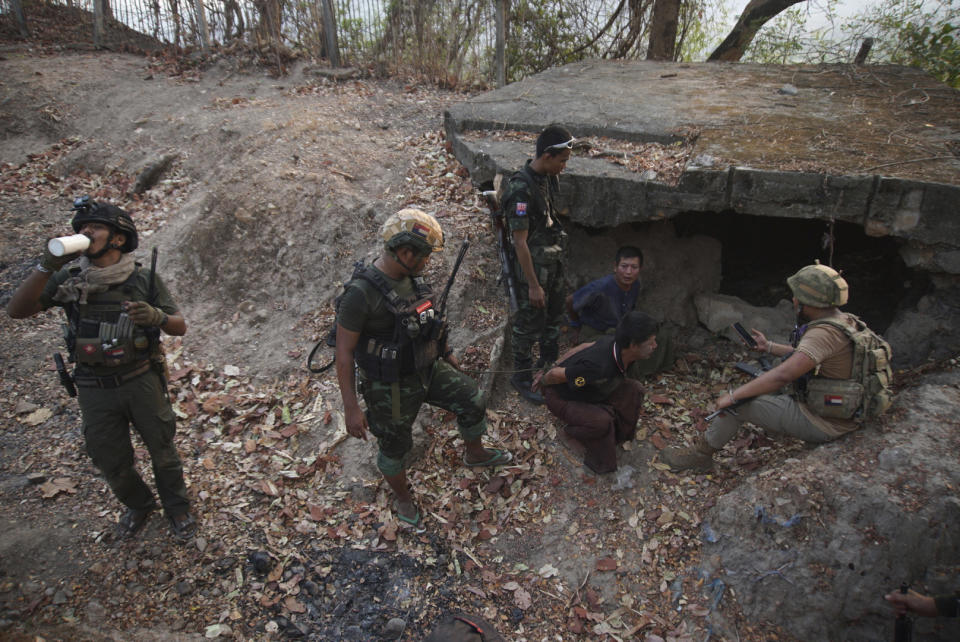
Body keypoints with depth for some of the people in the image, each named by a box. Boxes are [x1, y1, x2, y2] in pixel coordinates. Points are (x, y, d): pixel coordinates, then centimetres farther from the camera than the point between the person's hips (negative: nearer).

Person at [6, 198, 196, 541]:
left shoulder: (145, 280, -8)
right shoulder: (67, 280, -3)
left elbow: (180, 326, -6)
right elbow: (16, 310, -13)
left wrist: (156, 316, -29)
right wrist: (47, 265, -25)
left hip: (142, 381, -2)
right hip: (95, 390, 2)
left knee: (162, 449, 14)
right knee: (112, 463, 17)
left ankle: (177, 508, 38)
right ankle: (138, 506, 45)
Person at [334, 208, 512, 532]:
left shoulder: (410, 276, -5)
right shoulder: (361, 293, -29)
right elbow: (344, 352, -23)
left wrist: (445, 352, 21)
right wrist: (351, 408, -21)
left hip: (426, 368, 7)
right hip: (391, 387, -7)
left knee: (472, 400, 10)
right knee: (395, 446, 15)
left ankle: (475, 454, 41)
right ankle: (403, 500, 44)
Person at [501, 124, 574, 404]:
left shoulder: (550, 177, 1)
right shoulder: (521, 188, -26)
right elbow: (520, 241, -25)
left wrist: (559, 256, 18)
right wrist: (533, 285, -23)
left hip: (554, 262, 9)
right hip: (532, 266, -9)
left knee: (553, 316, 23)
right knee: (530, 323, 5)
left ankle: (549, 362, 44)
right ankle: (522, 377, 23)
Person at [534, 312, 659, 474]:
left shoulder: (614, 341, -18)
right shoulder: (599, 367, -42)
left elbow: (583, 347, -2)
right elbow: (556, 374, -28)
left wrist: (554, 367, 11)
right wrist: (543, 382, -3)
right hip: (561, 398, -8)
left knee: (633, 389, -5)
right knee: (602, 421, -32)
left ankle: (618, 435, 13)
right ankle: (572, 433, -1)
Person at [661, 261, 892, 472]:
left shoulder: (825, 333, -26)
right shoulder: (844, 321, 5)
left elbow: (783, 375, -35)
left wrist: (733, 396, -29)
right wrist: (769, 346, 22)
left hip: (821, 424, -10)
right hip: (844, 415, 10)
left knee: (738, 402, -9)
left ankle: (701, 454, 7)